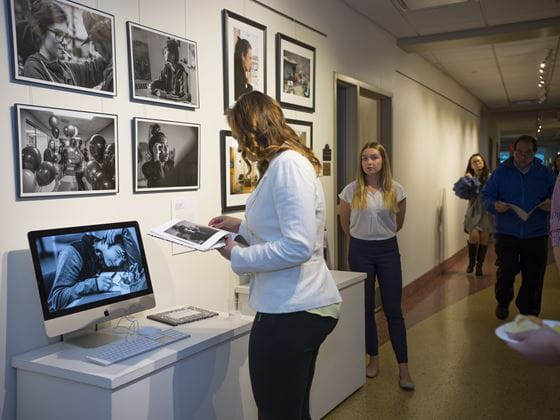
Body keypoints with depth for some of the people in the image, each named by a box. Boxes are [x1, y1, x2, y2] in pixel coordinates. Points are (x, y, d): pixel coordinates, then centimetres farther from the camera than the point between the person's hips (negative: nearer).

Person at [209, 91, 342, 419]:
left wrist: (238, 257, -14)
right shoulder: (286, 163, 15)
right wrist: (242, 226, 21)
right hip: (300, 307, 10)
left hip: (291, 312, -10)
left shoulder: (288, 164, -17)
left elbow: (298, 247, -24)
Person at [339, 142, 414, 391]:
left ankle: (403, 367, 7)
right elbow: (345, 222, 9)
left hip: (388, 250, 0)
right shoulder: (351, 190, -6)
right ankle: (373, 358, 26)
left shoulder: (396, 190, -3)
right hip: (360, 251, 0)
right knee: (366, 308, 10)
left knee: (393, 310, 1)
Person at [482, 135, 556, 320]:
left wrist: (551, 204, -14)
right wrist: (495, 205, -20)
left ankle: (529, 314, 21)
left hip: (536, 235, 1)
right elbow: (486, 196, 2)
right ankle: (503, 302, 27)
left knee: (533, 277, 4)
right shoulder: (501, 171, 1)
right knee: (506, 272, -3)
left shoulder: (545, 173, 4)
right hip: (507, 233, -1)